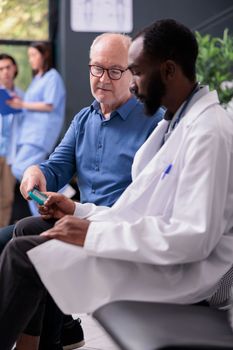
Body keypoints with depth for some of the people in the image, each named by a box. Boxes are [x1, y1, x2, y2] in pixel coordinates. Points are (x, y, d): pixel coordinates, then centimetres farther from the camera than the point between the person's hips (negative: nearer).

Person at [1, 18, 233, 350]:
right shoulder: (176, 122, 12)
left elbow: (194, 238, -26)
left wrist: (94, 234, -22)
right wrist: (79, 211, 6)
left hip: (181, 270, -10)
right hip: (155, 249, 10)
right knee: (28, 230, 7)